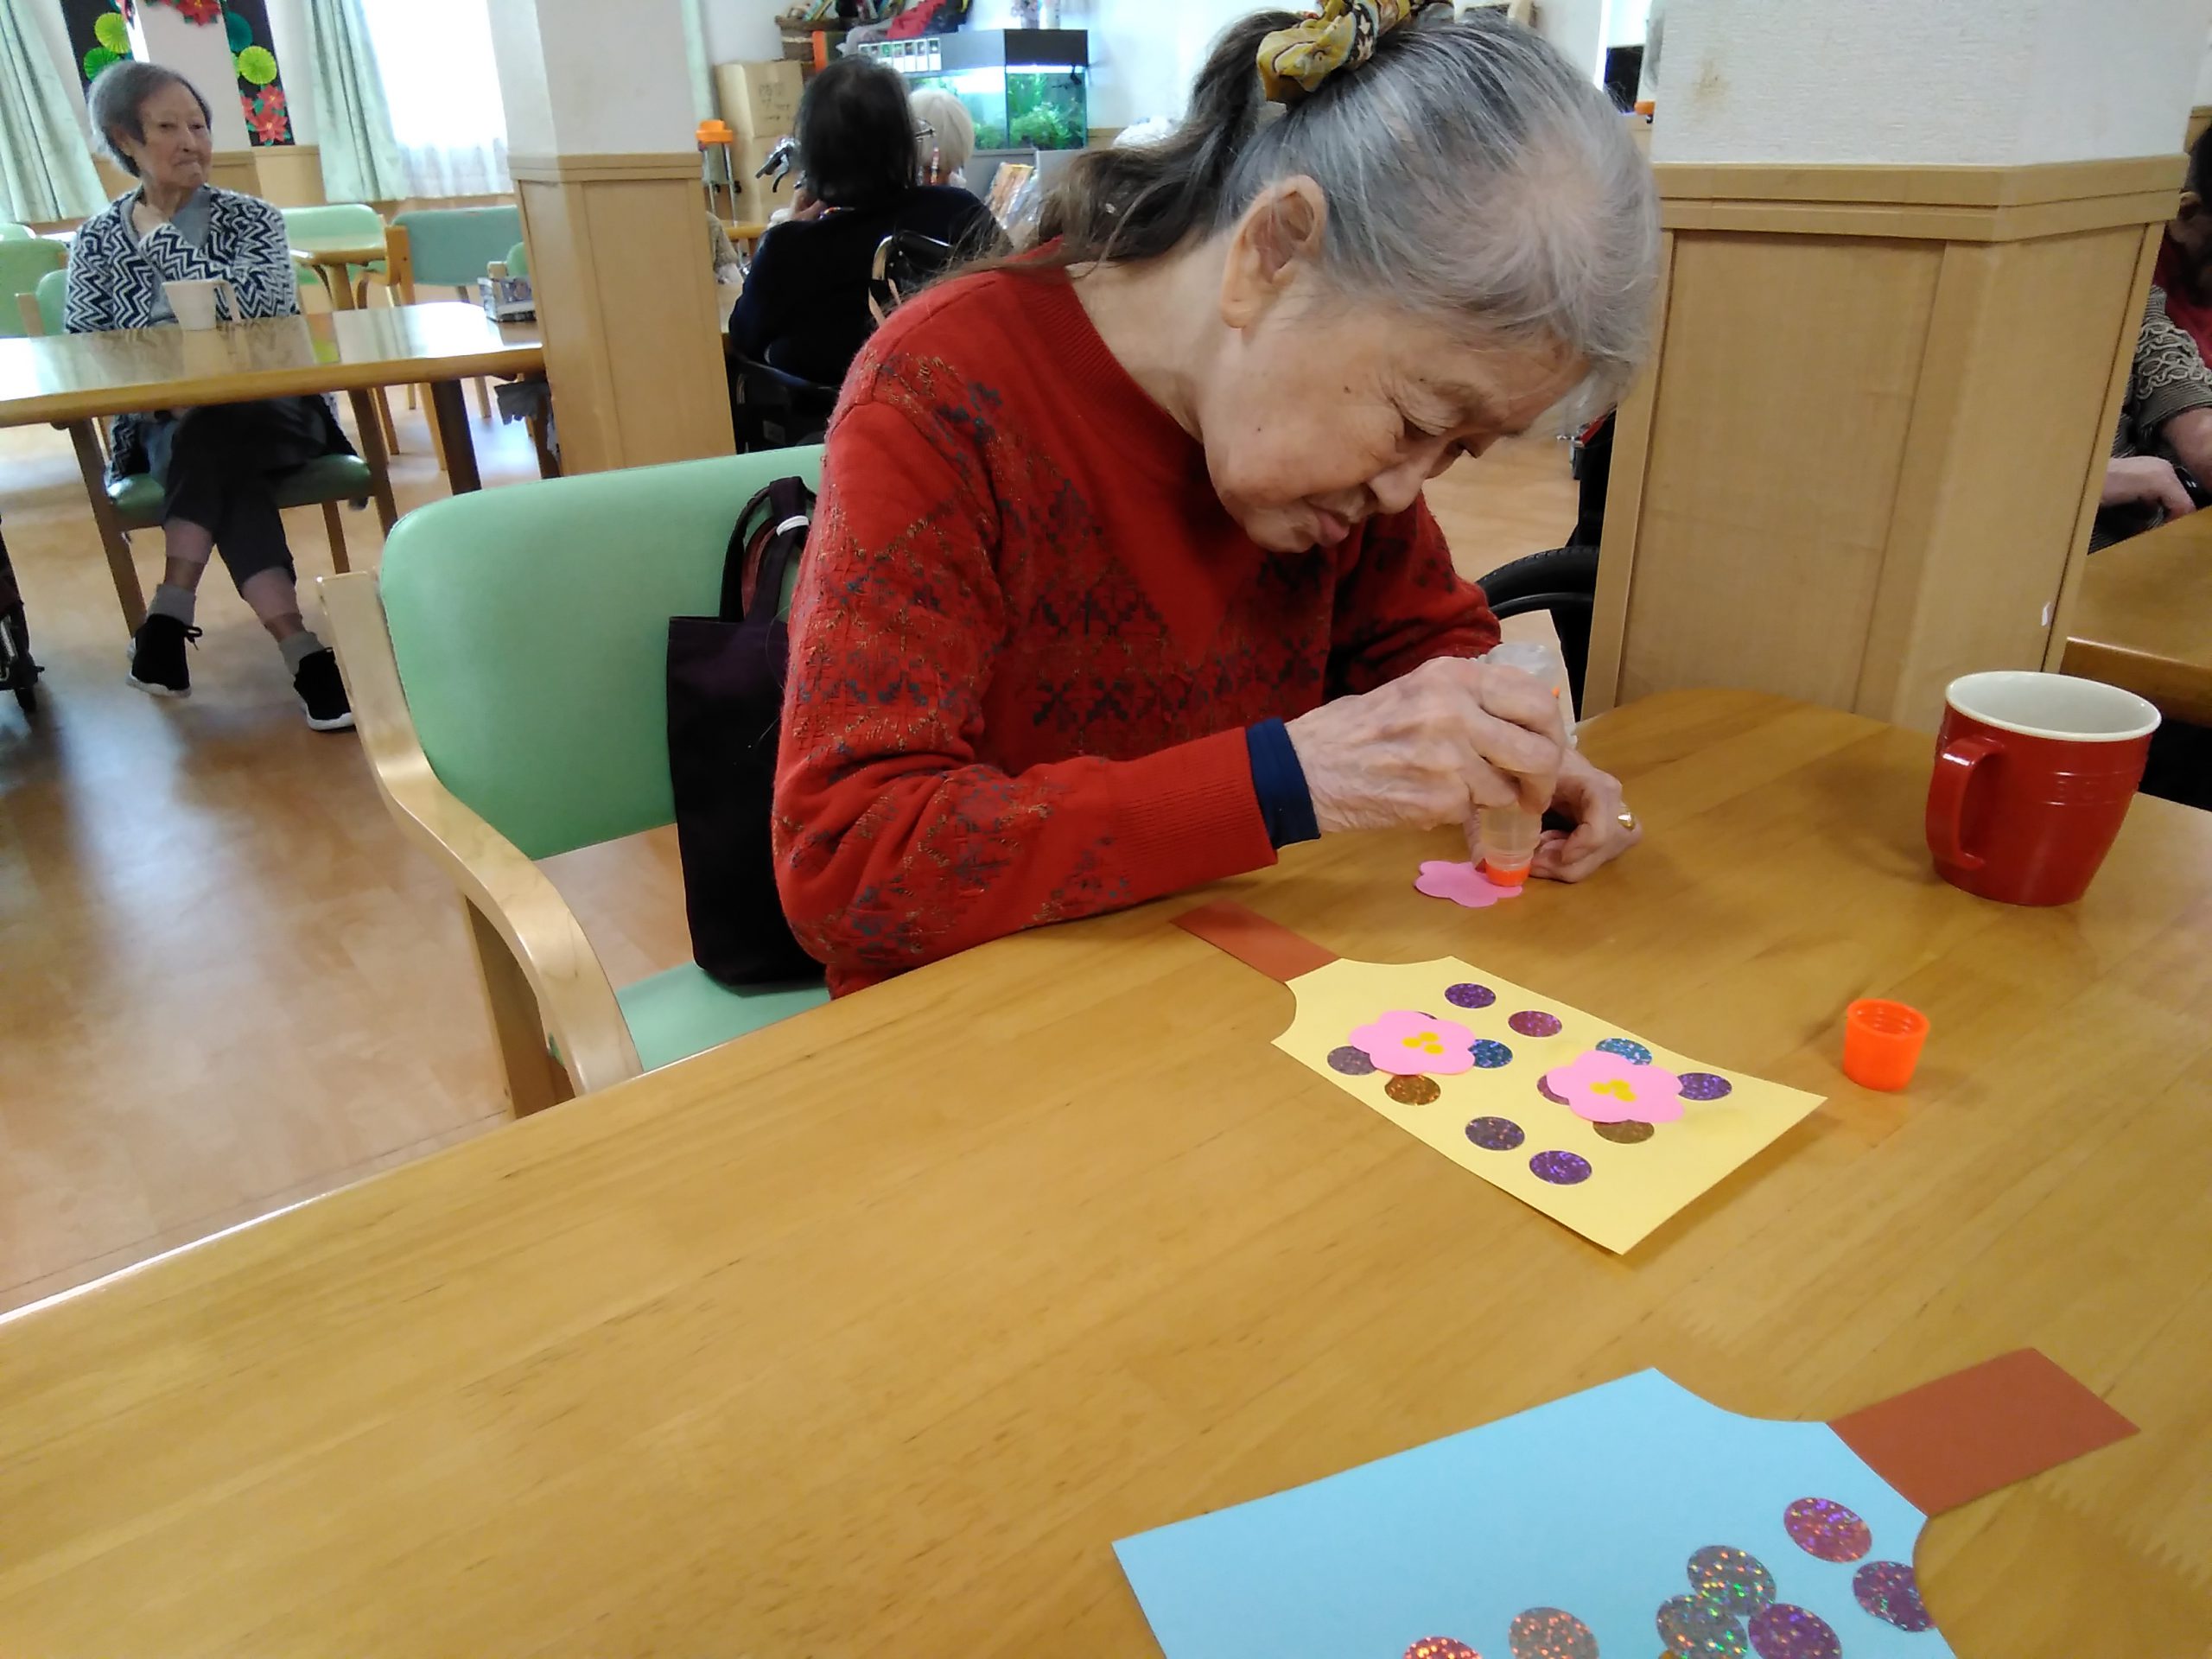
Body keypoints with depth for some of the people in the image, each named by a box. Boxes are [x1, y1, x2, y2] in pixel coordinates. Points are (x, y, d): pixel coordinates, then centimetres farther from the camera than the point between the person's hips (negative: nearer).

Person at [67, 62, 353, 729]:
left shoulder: (251, 218, 5)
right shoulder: (97, 240, 8)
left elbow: (258, 307, -14)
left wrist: (162, 237, -12)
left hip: (269, 410, -1)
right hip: (165, 423, 1)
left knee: (205, 445, -34)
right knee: (219, 469, -33)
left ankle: (169, 616, -36)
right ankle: (303, 652, -44)